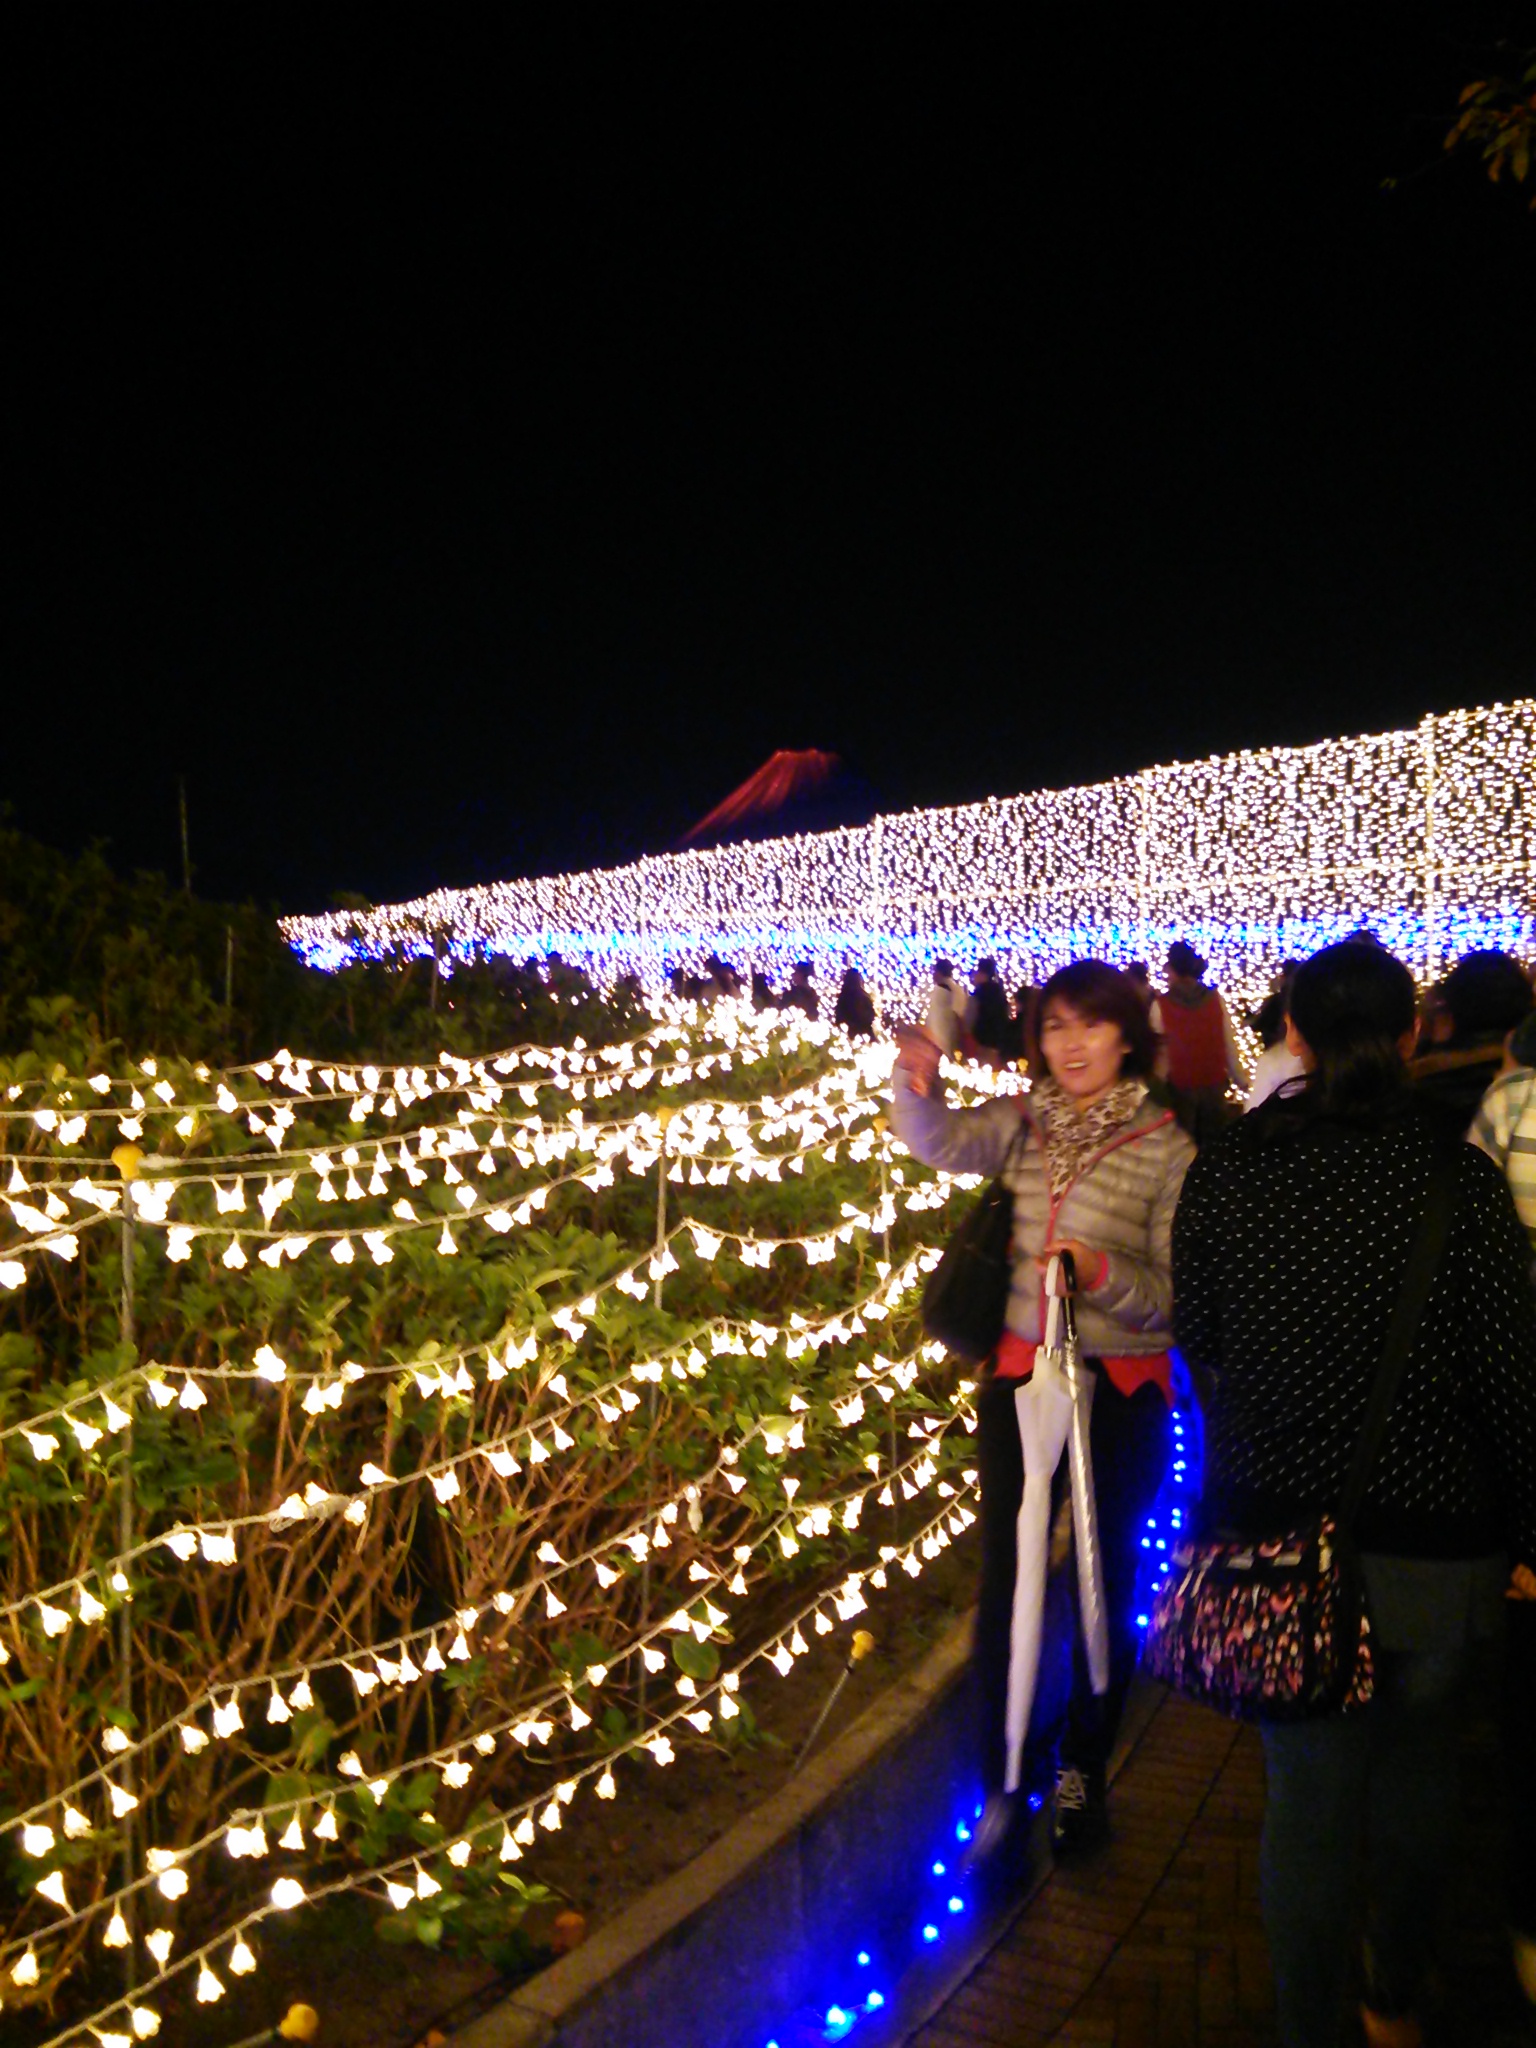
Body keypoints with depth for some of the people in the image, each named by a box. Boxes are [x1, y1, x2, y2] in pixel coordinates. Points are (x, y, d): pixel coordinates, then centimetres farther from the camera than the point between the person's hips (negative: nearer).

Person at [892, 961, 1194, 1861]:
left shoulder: (1167, 1146, -9)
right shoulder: (1023, 1122, 1)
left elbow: (1178, 1298, -9)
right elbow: (943, 1142, -17)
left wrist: (1104, 1274, -27)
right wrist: (919, 1086, -37)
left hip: (1121, 1391, -3)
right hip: (1020, 1376, 3)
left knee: (1105, 1583, 12)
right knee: (1005, 1577, 8)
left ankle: (1082, 1773, 34)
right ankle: (1007, 1779, 23)